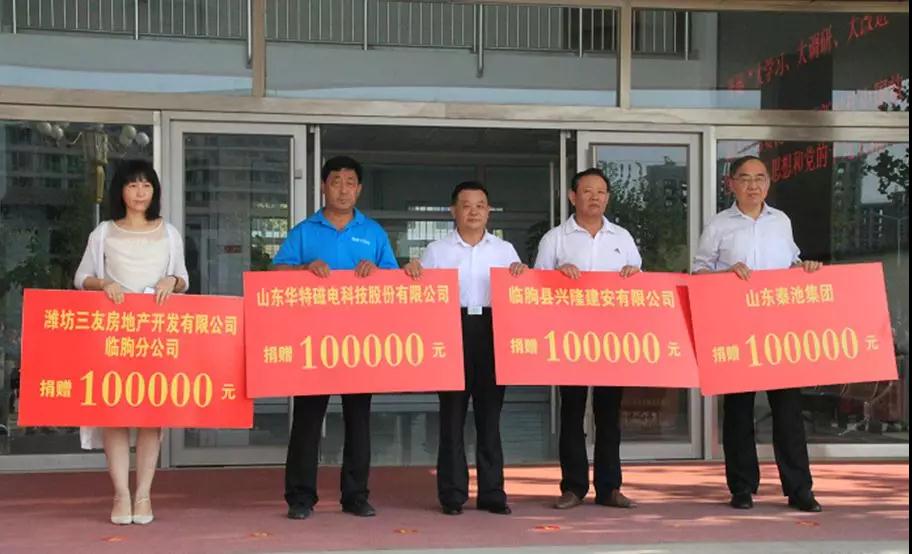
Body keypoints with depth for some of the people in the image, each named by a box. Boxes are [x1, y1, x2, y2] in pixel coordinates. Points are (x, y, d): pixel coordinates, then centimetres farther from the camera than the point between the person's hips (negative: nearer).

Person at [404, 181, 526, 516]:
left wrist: (522, 273, -8)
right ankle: (452, 494, 5)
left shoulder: (504, 249, 15)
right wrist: (411, 272, -9)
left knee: (490, 413, 4)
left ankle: (492, 491, 10)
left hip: (492, 330, 2)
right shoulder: (437, 250, 11)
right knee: (452, 414, -1)